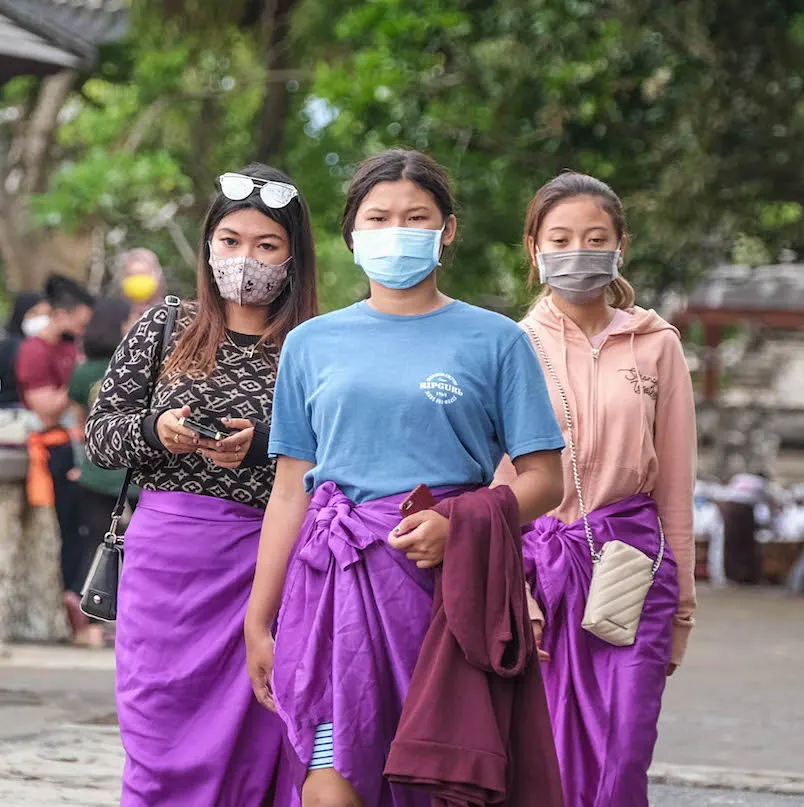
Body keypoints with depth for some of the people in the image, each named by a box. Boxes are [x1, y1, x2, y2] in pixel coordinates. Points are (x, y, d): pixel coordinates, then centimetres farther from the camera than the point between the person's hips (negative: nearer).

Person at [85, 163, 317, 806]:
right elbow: (99, 435, 10)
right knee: (162, 750, 1)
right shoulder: (165, 328, 9)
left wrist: (259, 444, -17)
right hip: (168, 557, 1)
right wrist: (156, 432, -9)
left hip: (266, 566, -1)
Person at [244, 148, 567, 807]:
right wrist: (257, 621, 12)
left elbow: (543, 480, 4)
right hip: (335, 582, 1)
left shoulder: (494, 340, 7)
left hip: (445, 579, -1)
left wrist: (458, 525, -14)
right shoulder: (312, 344, 14)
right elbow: (291, 488, 15)